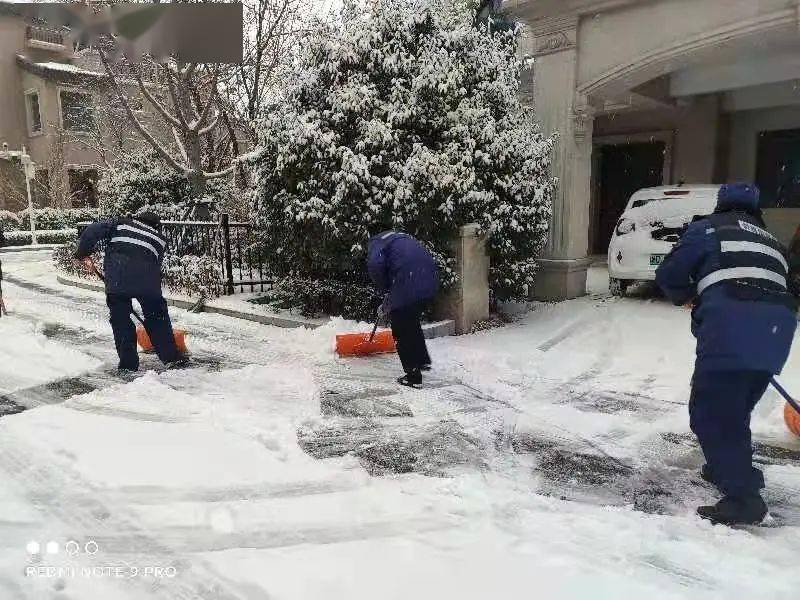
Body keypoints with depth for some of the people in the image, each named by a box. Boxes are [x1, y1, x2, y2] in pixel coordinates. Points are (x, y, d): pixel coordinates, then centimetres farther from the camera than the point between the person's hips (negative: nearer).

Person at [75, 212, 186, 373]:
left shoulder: (121, 224, 25)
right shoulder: (159, 239, 27)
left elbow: (93, 231, 11)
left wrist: (84, 254, 18)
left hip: (116, 279, 0)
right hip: (147, 281, 1)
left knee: (121, 321, 12)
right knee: (158, 320, 15)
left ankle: (128, 364, 15)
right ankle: (172, 358, 18)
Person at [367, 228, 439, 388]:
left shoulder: (376, 241, 9)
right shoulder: (401, 238, 33)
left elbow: (374, 264, -13)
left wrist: (384, 290, 1)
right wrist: (390, 301, 34)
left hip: (408, 286, -8)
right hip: (430, 281, 8)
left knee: (402, 331, 7)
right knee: (413, 322, 28)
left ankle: (413, 376, 12)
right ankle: (423, 360, 39)